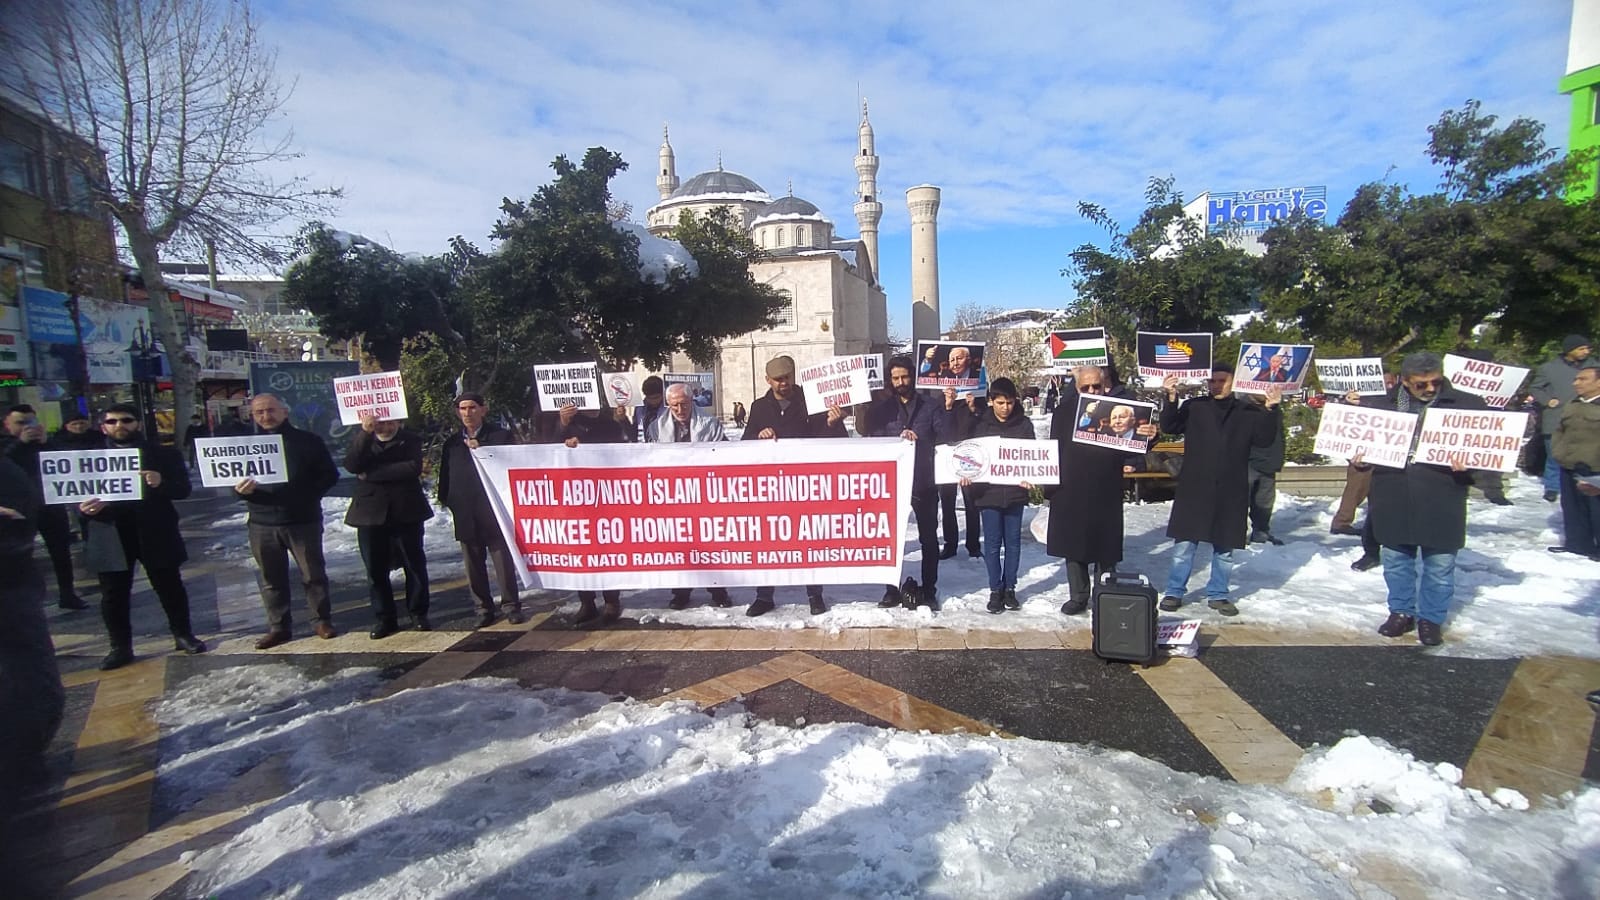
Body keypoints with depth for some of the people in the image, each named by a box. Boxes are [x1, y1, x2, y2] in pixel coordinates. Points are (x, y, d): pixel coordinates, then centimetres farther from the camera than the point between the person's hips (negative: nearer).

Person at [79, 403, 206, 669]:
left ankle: (183, 635, 23)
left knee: (170, 587, 9)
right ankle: (120, 647, 21)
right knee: (113, 594, 8)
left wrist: (161, 483, -27)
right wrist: (82, 507, -18)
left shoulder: (163, 455, 2)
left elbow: (183, 488, -6)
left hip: (155, 533, -2)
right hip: (110, 535, 2)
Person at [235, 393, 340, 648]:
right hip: (262, 524, 3)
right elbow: (234, 484, 11)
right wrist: (241, 490, -12)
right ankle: (278, 627, 19)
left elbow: (329, 475, 3)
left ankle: (322, 620, 16)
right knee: (272, 579, 9)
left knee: (313, 574, 4)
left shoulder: (307, 441, 2)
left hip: (303, 521, -2)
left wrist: (308, 497, -8)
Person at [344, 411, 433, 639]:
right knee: (375, 569, 3)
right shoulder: (361, 440, 12)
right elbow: (351, 466, -8)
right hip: (371, 512, 2)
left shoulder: (411, 440, 5)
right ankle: (383, 618, 14)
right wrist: (365, 432, -18)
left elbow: (413, 468, -14)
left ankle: (418, 614, 16)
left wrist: (371, 473, -11)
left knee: (415, 565, 4)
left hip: (406, 512, -2)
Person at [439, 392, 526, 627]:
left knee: (503, 561, 0)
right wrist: (446, 499, 2)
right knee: (473, 565, 9)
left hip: (494, 511, -4)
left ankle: (511, 606, 11)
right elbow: (445, 475, 15)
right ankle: (483, 609, 19)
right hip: (465, 514, 4)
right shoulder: (452, 442, 13)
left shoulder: (501, 436, 1)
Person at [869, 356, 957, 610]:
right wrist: (898, 436, -22)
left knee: (929, 537, 7)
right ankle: (892, 589, 19)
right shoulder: (881, 406, 3)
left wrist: (948, 409, -20)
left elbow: (946, 435, -6)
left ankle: (929, 590, 19)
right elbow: (872, 437, -7)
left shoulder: (930, 404, 2)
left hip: (923, 481, 0)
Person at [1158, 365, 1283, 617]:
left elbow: (1263, 438, -3)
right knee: (1184, 544, 2)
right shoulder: (1194, 407, 4)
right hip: (1194, 489, -1)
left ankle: (1218, 595, 24)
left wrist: (1271, 410, -18)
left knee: (1224, 548, 10)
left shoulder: (1247, 412, 6)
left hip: (1230, 492, 2)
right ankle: (1174, 592, 13)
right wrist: (1171, 399, -22)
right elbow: (1170, 427, -6)